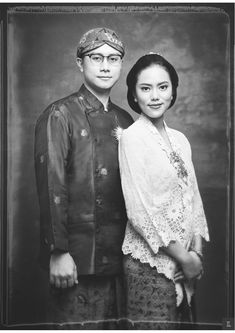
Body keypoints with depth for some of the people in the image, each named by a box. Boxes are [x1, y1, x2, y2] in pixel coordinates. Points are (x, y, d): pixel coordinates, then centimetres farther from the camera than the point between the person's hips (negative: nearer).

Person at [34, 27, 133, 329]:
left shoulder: (124, 120, 12)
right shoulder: (60, 115, -6)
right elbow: (51, 187, -14)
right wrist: (58, 252, -18)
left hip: (118, 256, 6)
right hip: (77, 258, -6)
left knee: (114, 325, 14)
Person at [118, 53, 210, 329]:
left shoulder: (179, 139, 9)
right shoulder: (131, 137, -11)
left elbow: (193, 197, 10)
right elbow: (140, 210, -15)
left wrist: (197, 251, -3)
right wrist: (184, 257, -11)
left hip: (185, 260, 6)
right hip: (151, 260, -6)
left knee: (180, 325, 14)